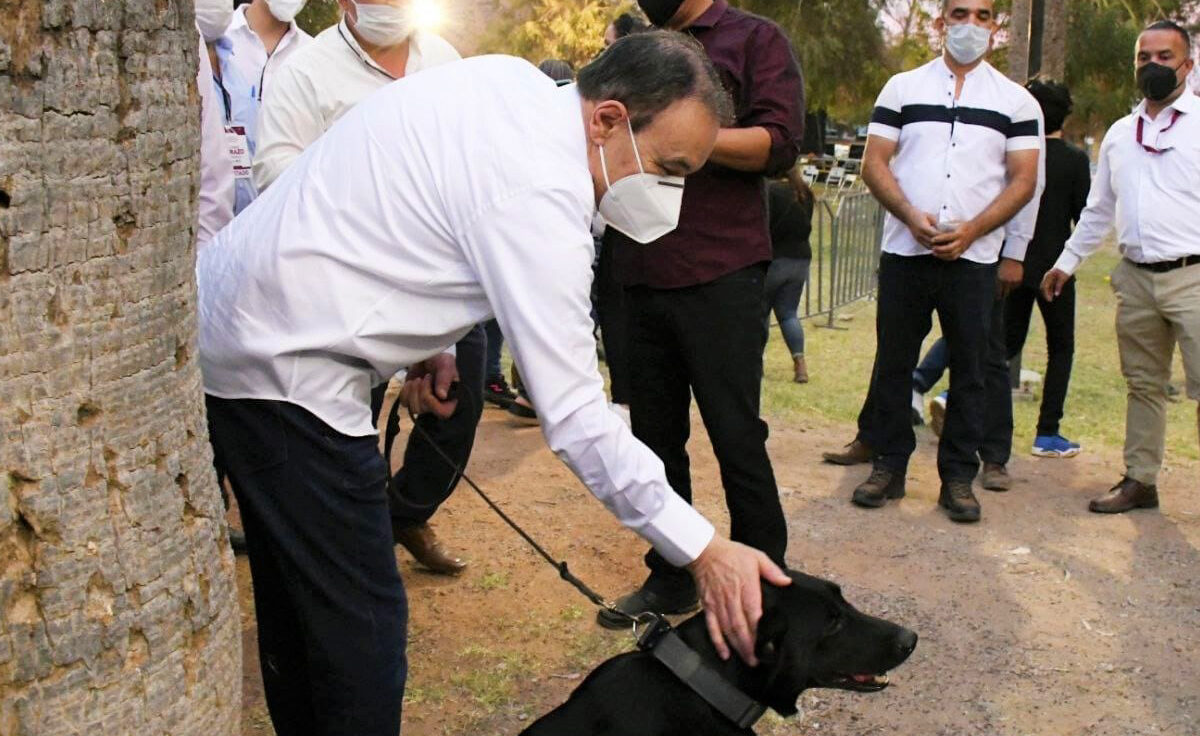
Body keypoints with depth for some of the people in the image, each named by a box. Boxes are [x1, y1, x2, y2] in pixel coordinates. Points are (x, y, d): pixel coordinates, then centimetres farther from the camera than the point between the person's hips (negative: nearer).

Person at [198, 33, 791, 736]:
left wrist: (425, 340, 11)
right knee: (364, 632, -6)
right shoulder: (538, 195, -24)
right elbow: (574, 414, -24)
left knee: (296, 598, 22)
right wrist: (704, 550, -20)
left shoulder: (511, 78, 3)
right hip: (281, 362, -10)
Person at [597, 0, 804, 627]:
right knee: (656, 439, 11)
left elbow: (779, 144, -10)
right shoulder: (624, 52, 17)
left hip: (720, 276, -5)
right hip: (640, 280, 5)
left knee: (737, 438, -1)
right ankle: (669, 579, 23)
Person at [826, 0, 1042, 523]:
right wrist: (913, 217, -13)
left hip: (975, 258, 0)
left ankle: (958, 477, 12)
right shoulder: (903, 88, 8)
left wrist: (971, 229, -12)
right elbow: (874, 164, 3)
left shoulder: (1016, 101, 7)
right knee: (893, 362, 5)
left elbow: (1024, 181, 2)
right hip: (904, 252, 1)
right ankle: (888, 465, 15)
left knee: (969, 370, 3)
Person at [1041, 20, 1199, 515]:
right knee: (1143, 386, 13)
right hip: (1136, 278, 5)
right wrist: (1067, 262, 24)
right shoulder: (1120, 134, 16)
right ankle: (1140, 480, 22)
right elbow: (1099, 209, 24)